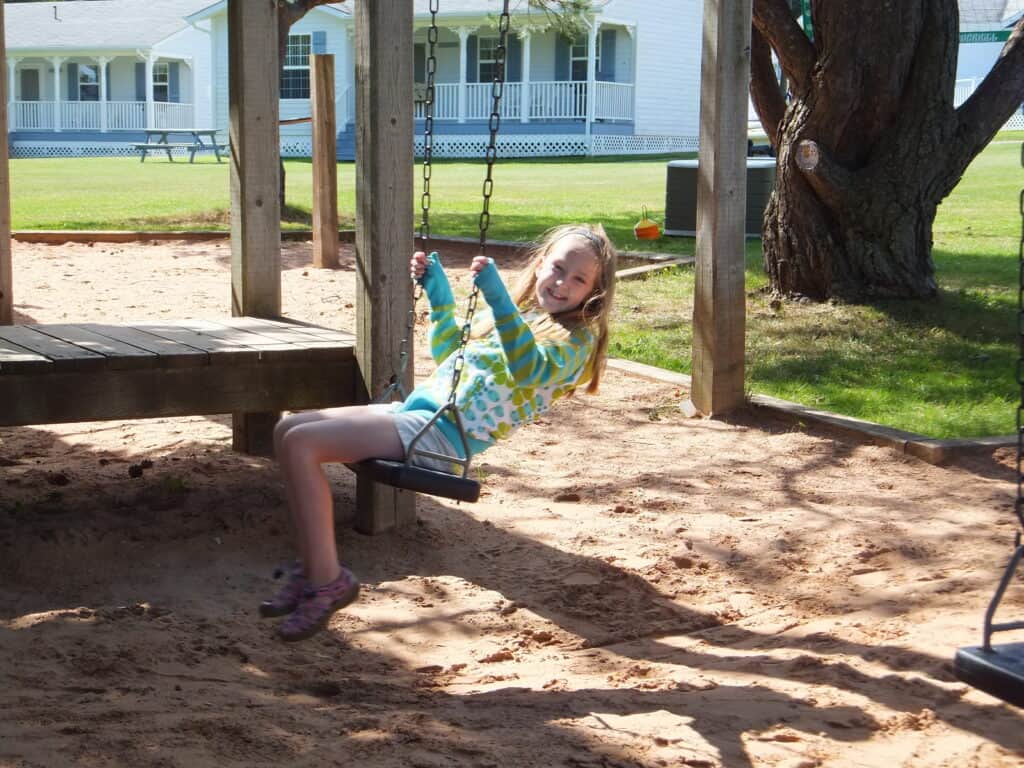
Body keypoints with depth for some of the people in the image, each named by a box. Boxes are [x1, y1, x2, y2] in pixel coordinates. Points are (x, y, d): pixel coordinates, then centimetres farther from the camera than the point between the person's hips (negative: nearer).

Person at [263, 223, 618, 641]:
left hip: (444, 434, -9)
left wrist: (497, 296, -33)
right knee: (288, 430, 3)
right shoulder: (512, 313, 20)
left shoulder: (575, 340, -4)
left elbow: (529, 370, -27)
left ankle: (328, 581, -12)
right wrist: (438, 291, 24)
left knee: (301, 443, -19)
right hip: (413, 408, 9)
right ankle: (311, 568, 6)